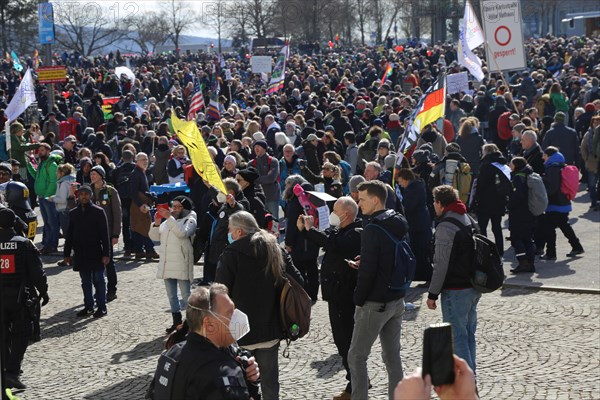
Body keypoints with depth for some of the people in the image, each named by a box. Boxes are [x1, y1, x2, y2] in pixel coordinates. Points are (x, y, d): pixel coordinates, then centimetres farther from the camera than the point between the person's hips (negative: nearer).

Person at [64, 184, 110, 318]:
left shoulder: (98, 212, -4)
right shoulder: (73, 213, 8)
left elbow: (104, 234, -6)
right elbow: (69, 235, 12)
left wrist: (106, 254, -10)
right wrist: (67, 254, 9)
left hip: (96, 254, -4)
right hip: (80, 254, 4)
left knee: (98, 280, 2)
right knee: (85, 281, 11)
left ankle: (101, 307, 8)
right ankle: (88, 306, 20)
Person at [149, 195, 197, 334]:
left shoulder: (189, 220, -4)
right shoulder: (166, 221, 16)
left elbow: (182, 233, -24)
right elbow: (154, 236, 12)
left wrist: (170, 218, -26)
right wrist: (156, 224, -6)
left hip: (182, 264, -7)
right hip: (166, 264, 7)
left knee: (186, 295, -4)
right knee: (171, 295, 13)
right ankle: (177, 321, 24)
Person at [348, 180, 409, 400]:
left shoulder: (372, 229, -18)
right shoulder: (399, 225, 8)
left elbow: (368, 270, -20)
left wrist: (358, 299, -9)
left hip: (375, 303, -8)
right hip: (397, 300, 8)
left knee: (356, 356, 1)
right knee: (393, 356, 13)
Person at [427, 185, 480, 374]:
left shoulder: (446, 226, -15)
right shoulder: (468, 220, 14)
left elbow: (441, 265, -18)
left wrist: (432, 294, -12)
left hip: (456, 291, -9)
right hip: (473, 287, 9)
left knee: (457, 337, -5)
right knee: (468, 334, 16)